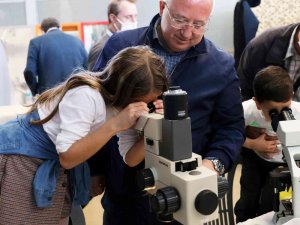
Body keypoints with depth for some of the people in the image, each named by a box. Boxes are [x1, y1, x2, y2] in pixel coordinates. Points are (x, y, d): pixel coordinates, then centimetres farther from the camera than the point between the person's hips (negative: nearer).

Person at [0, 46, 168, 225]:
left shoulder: (123, 103, -5)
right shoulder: (87, 96, -29)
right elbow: (67, 157, -31)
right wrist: (115, 125, -35)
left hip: (57, 169, 7)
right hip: (21, 161, -7)